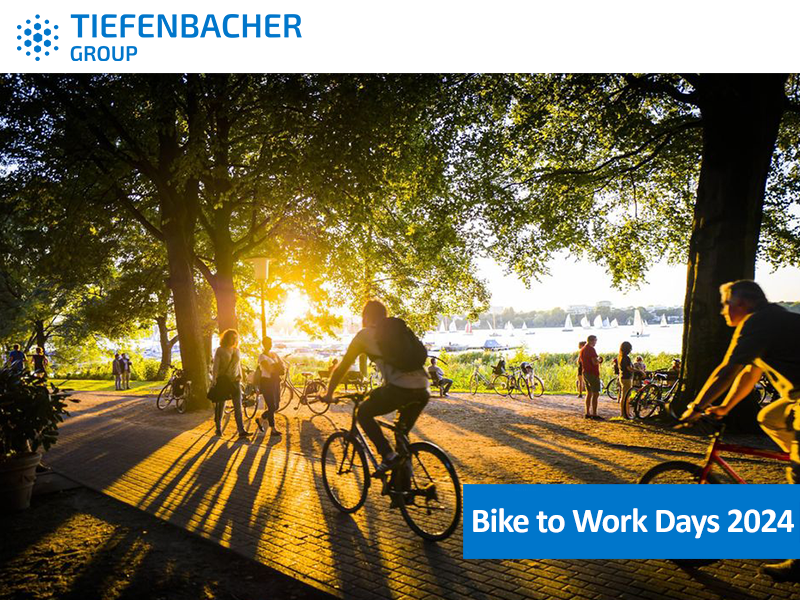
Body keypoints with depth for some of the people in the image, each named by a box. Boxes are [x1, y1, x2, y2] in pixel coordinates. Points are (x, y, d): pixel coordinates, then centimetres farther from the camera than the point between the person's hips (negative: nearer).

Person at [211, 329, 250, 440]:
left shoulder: (236, 350, 12)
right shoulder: (220, 350, -3)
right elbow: (215, 365, -9)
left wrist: (240, 378, 16)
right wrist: (214, 379, -18)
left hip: (235, 381, 4)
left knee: (238, 407, -6)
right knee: (220, 406, 8)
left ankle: (241, 431, -12)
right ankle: (218, 428, 26)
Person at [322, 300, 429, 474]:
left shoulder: (365, 334, 12)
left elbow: (343, 365, 15)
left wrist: (329, 393, 28)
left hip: (399, 388, -6)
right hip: (422, 390, 6)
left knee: (363, 413, 17)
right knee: (402, 433, 28)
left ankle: (389, 456, 3)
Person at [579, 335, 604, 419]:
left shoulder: (582, 349, 13)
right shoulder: (591, 349, -15)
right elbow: (595, 362, -24)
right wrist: (599, 359, -5)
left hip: (585, 373, 9)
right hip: (592, 373, -9)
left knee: (589, 393, 15)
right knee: (595, 394, -5)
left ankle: (587, 413, 16)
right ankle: (594, 414, -7)